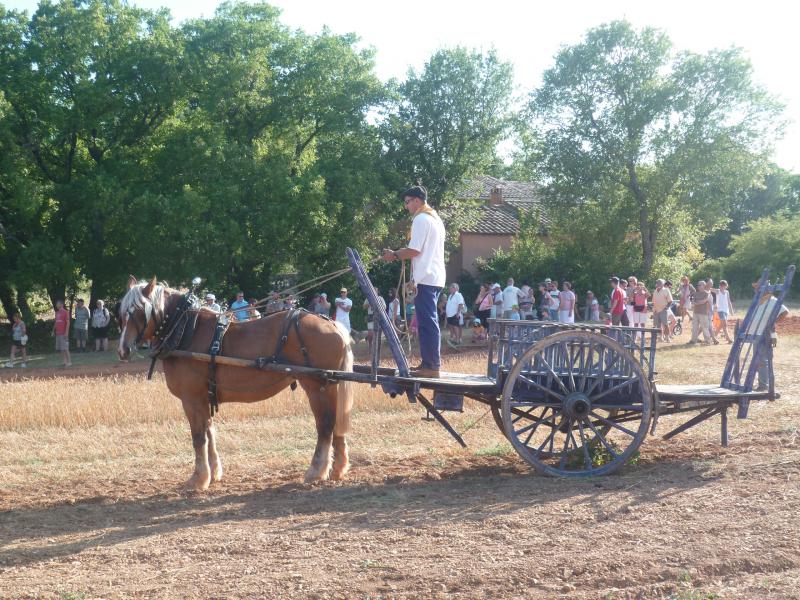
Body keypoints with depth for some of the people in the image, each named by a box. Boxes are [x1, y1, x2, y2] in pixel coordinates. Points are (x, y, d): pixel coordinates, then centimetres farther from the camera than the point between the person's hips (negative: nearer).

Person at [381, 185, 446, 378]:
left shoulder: (421, 219, -10)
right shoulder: (435, 218, 20)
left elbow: (414, 250, -17)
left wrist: (394, 254, -2)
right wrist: (398, 254, 16)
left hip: (425, 278, -10)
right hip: (435, 277, 10)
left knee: (427, 322, -10)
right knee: (429, 321, 14)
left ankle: (431, 366, -12)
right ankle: (429, 362, 17)